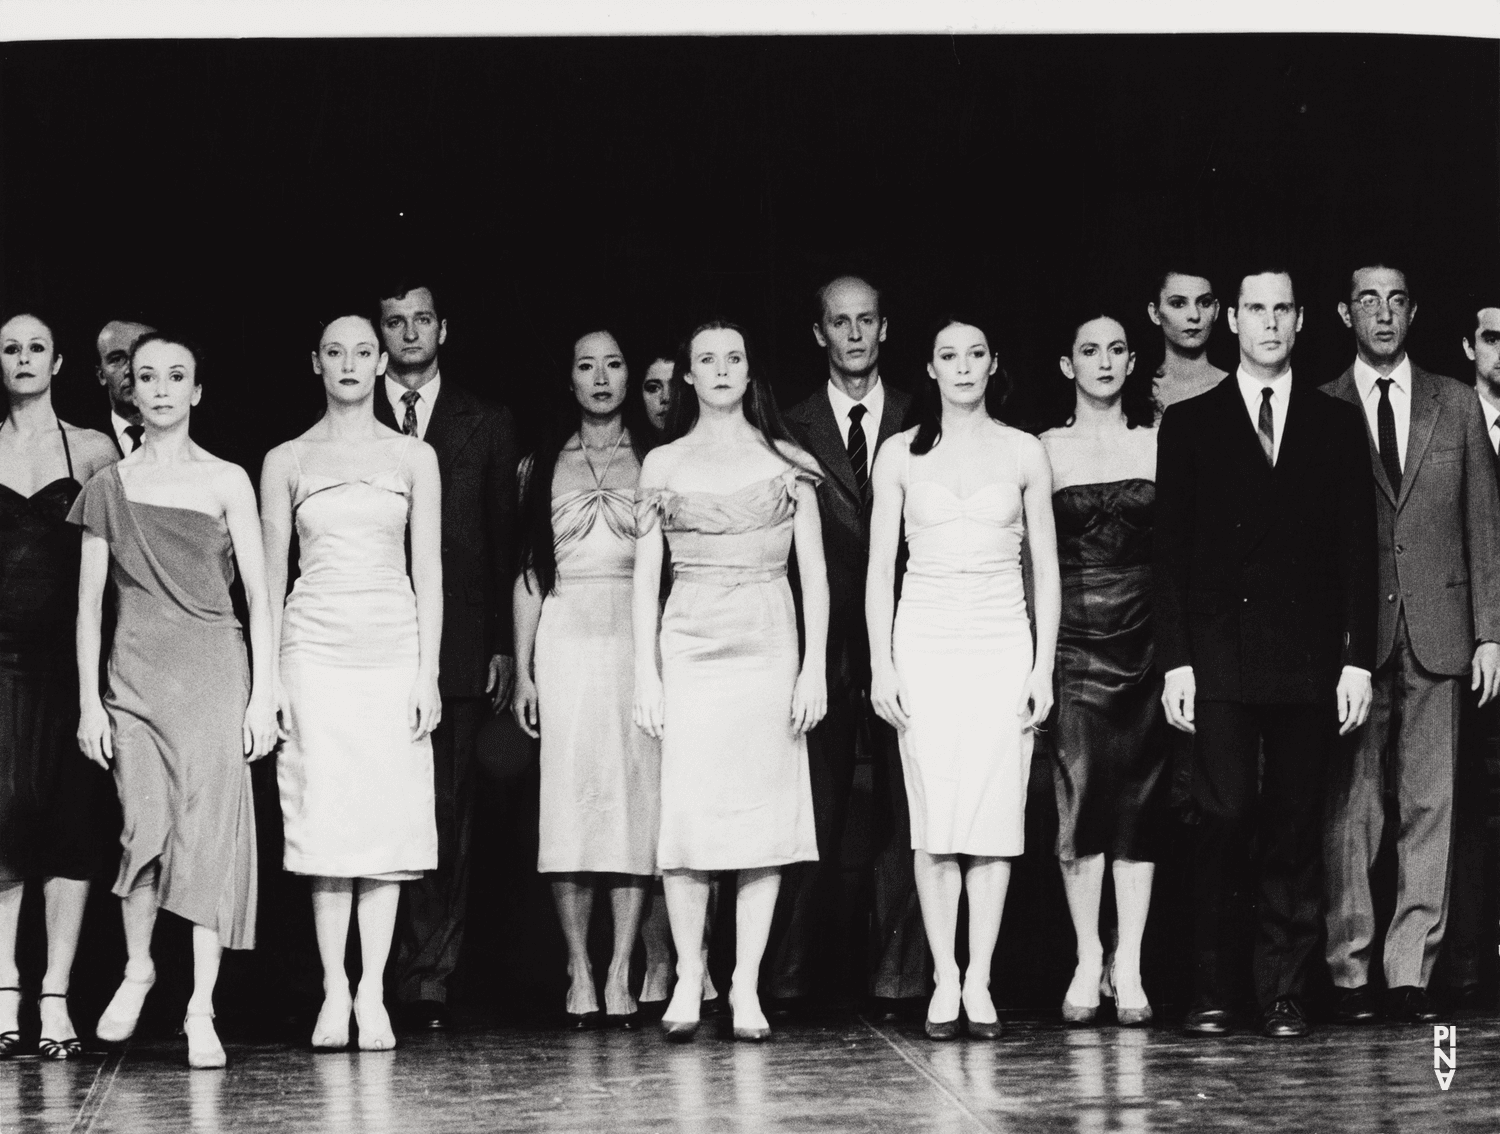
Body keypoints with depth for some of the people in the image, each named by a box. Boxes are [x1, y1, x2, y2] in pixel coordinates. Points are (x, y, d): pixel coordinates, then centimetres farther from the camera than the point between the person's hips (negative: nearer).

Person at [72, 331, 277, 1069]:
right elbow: (89, 604, 9)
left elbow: (258, 597, 5)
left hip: (214, 672, -1)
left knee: (208, 831, -7)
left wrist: (262, 696, -3)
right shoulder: (109, 488, 9)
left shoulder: (227, 482, 6)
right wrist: (88, 701, 2)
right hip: (136, 673, 1)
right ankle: (137, 967, 12)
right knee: (146, 826, -13)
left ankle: (201, 1011, -4)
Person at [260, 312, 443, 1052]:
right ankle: (334, 994, -1)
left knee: (389, 817, -3)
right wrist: (268, 677, 1)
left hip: (393, 645, 1)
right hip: (315, 649, -1)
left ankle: (373, 993, -1)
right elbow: (271, 575, 8)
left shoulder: (413, 458, 8)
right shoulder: (287, 461, 7)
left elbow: (427, 572, 7)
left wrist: (429, 672, 0)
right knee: (326, 818, -5)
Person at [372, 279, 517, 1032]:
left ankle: (431, 978, 2)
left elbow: (504, 543, 12)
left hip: (456, 650, 1)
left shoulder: (486, 425, 14)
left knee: (446, 817, 0)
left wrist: (502, 648, 4)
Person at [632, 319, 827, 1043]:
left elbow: (814, 573, 6)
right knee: (687, 811, -8)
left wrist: (815, 668, -2)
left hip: (769, 646, 0)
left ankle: (747, 985, 2)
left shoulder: (786, 464, 7)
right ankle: (687, 976, 3)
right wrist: (645, 675, -1)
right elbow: (646, 577, 7)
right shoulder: (663, 465, 8)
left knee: (766, 812, -2)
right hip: (690, 648, 0)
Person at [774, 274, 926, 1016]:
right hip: (824, 645, -1)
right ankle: (797, 975, 5)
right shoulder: (793, 427, 7)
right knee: (814, 810, 0)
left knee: (902, 812, 0)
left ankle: (897, 976, 4)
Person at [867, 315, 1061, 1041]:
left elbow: (1046, 568, 8)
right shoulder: (900, 455, 6)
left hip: (1002, 642, 0)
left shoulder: (1023, 453, 7)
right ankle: (943, 980, 0)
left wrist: (1044, 666, 1)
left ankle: (980, 980, 0)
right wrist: (881, 665, -2)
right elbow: (880, 569, 6)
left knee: (995, 813, -4)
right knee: (934, 816, -4)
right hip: (926, 639, 0)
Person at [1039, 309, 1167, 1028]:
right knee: (1079, 796, -7)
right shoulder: (1046, 451, 5)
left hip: (1147, 634, 1)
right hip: (1073, 637, -1)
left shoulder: (1159, 441, 8)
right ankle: (1088, 960, 2)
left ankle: (1128, 967, 4)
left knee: (1140, 801, 0)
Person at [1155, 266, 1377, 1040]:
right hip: (1220, 657, -1)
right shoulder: (1189, 424, 8)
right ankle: (1211, 994, -1)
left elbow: (1358, 549, 8)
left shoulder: (1336, 424, 11)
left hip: (1307, 659, 1)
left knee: (1295, 831, 1)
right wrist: (1175, 661, -4)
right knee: (1223, 822, -7)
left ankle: (1284, 995, 6)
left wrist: (1357, 658, 0)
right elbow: (1170, 552, 4)